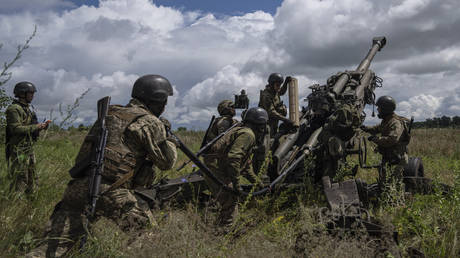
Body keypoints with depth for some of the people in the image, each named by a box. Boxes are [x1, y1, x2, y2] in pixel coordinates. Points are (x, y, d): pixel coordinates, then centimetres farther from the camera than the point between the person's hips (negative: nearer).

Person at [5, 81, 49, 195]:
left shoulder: (28, 109, 17)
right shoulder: (14, 109, -12)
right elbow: (16, 129, -22)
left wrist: (41, 126, 5)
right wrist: (36, 127, -17)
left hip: (29, 149, 9)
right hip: (18, 150, -9)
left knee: (32, 181, 14)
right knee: (19, 181, -8)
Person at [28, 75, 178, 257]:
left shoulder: (110, 113, 20)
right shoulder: (150, 123, -1)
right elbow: (166, 162, 1)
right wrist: (170, 140, 21)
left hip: (79, 187, 6)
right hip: (112, 193, -6)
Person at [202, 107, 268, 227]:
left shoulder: (243, 132, 21)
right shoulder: (248, 134, -12)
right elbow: (233, 157, -26)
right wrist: (236, 182, -22)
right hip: (215, 171, -11)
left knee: (232, 199, 18)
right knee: (231, 200, -10)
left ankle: (221, 227, 26)